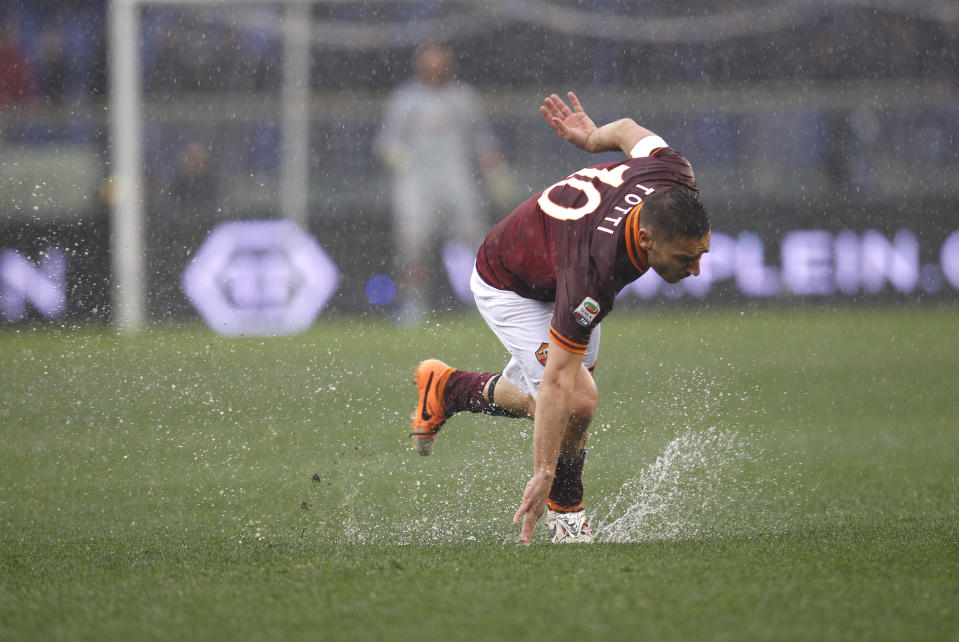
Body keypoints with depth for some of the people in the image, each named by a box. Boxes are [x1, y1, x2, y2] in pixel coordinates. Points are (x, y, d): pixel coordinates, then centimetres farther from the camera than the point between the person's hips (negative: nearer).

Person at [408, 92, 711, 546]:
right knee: (578, 400, -20)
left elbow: (629, 131, -7)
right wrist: (543, 474, -42)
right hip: (507, 285, -8)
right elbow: (558, 381, -43)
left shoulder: (673, 177, -31)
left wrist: (592, 137, 14)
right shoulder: (594, 269, -46)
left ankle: (446, 388, 44)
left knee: (538, 401, 19)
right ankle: (564, 512, 7)